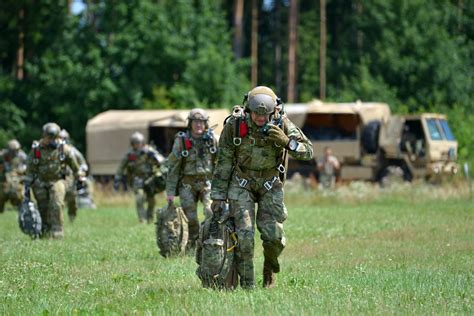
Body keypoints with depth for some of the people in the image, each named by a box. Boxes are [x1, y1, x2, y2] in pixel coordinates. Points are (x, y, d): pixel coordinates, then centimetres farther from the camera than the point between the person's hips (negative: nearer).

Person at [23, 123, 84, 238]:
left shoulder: (64, 148, -6)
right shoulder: (36, 149, -7)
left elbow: (74, 164, 8)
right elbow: (30, 169, 0)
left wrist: (79, 178, 16)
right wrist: (27, 185, -1)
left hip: (57, 181, -1)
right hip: (40, 182, 1)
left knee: (56, 205, -20)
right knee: (43, 208, 4)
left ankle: (57, 231, -20)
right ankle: (45, 231, 21)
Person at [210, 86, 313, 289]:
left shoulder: (281, 124, -15)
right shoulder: (234, 125, -16)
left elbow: (308, 152, -16)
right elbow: (223, 162, -7)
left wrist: (286, 141, -34)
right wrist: (218, 196, -6)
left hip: (270, 184, 1)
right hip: (241, 183, -1)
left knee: (274, 234, -10)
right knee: (244, 234, -14)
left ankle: (270, 265, 23)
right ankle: (246, 285, -6)